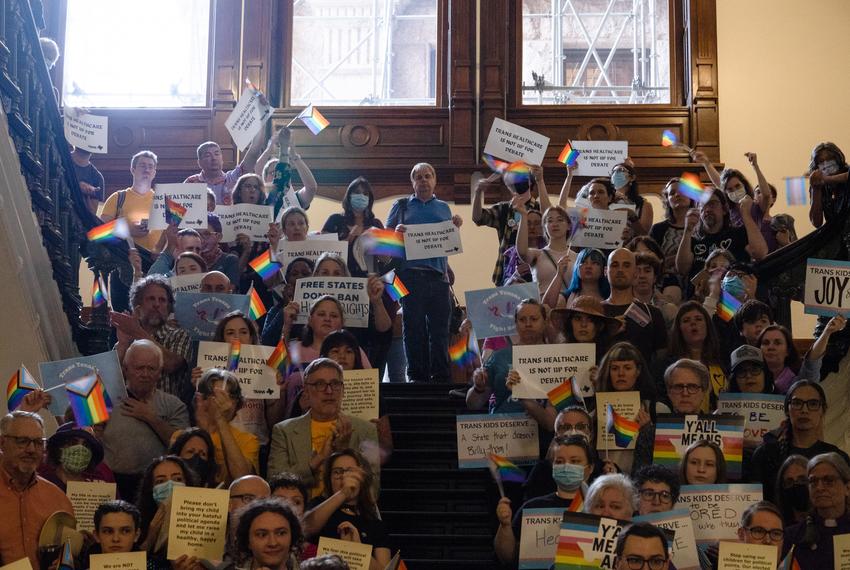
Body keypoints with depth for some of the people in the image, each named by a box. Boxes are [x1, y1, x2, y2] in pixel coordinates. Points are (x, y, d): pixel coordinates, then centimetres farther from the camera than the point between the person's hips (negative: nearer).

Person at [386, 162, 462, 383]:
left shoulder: (444, 208, 21)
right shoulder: (402, 206, 15)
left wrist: (455, 227, 3)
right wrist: (397, 232, -10)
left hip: (438, 275, 2)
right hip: (411, 273, -2)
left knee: (440, 327, -2)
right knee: (413, 327, -2)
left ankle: (440, 376, 1)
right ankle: (416, 375, 2)